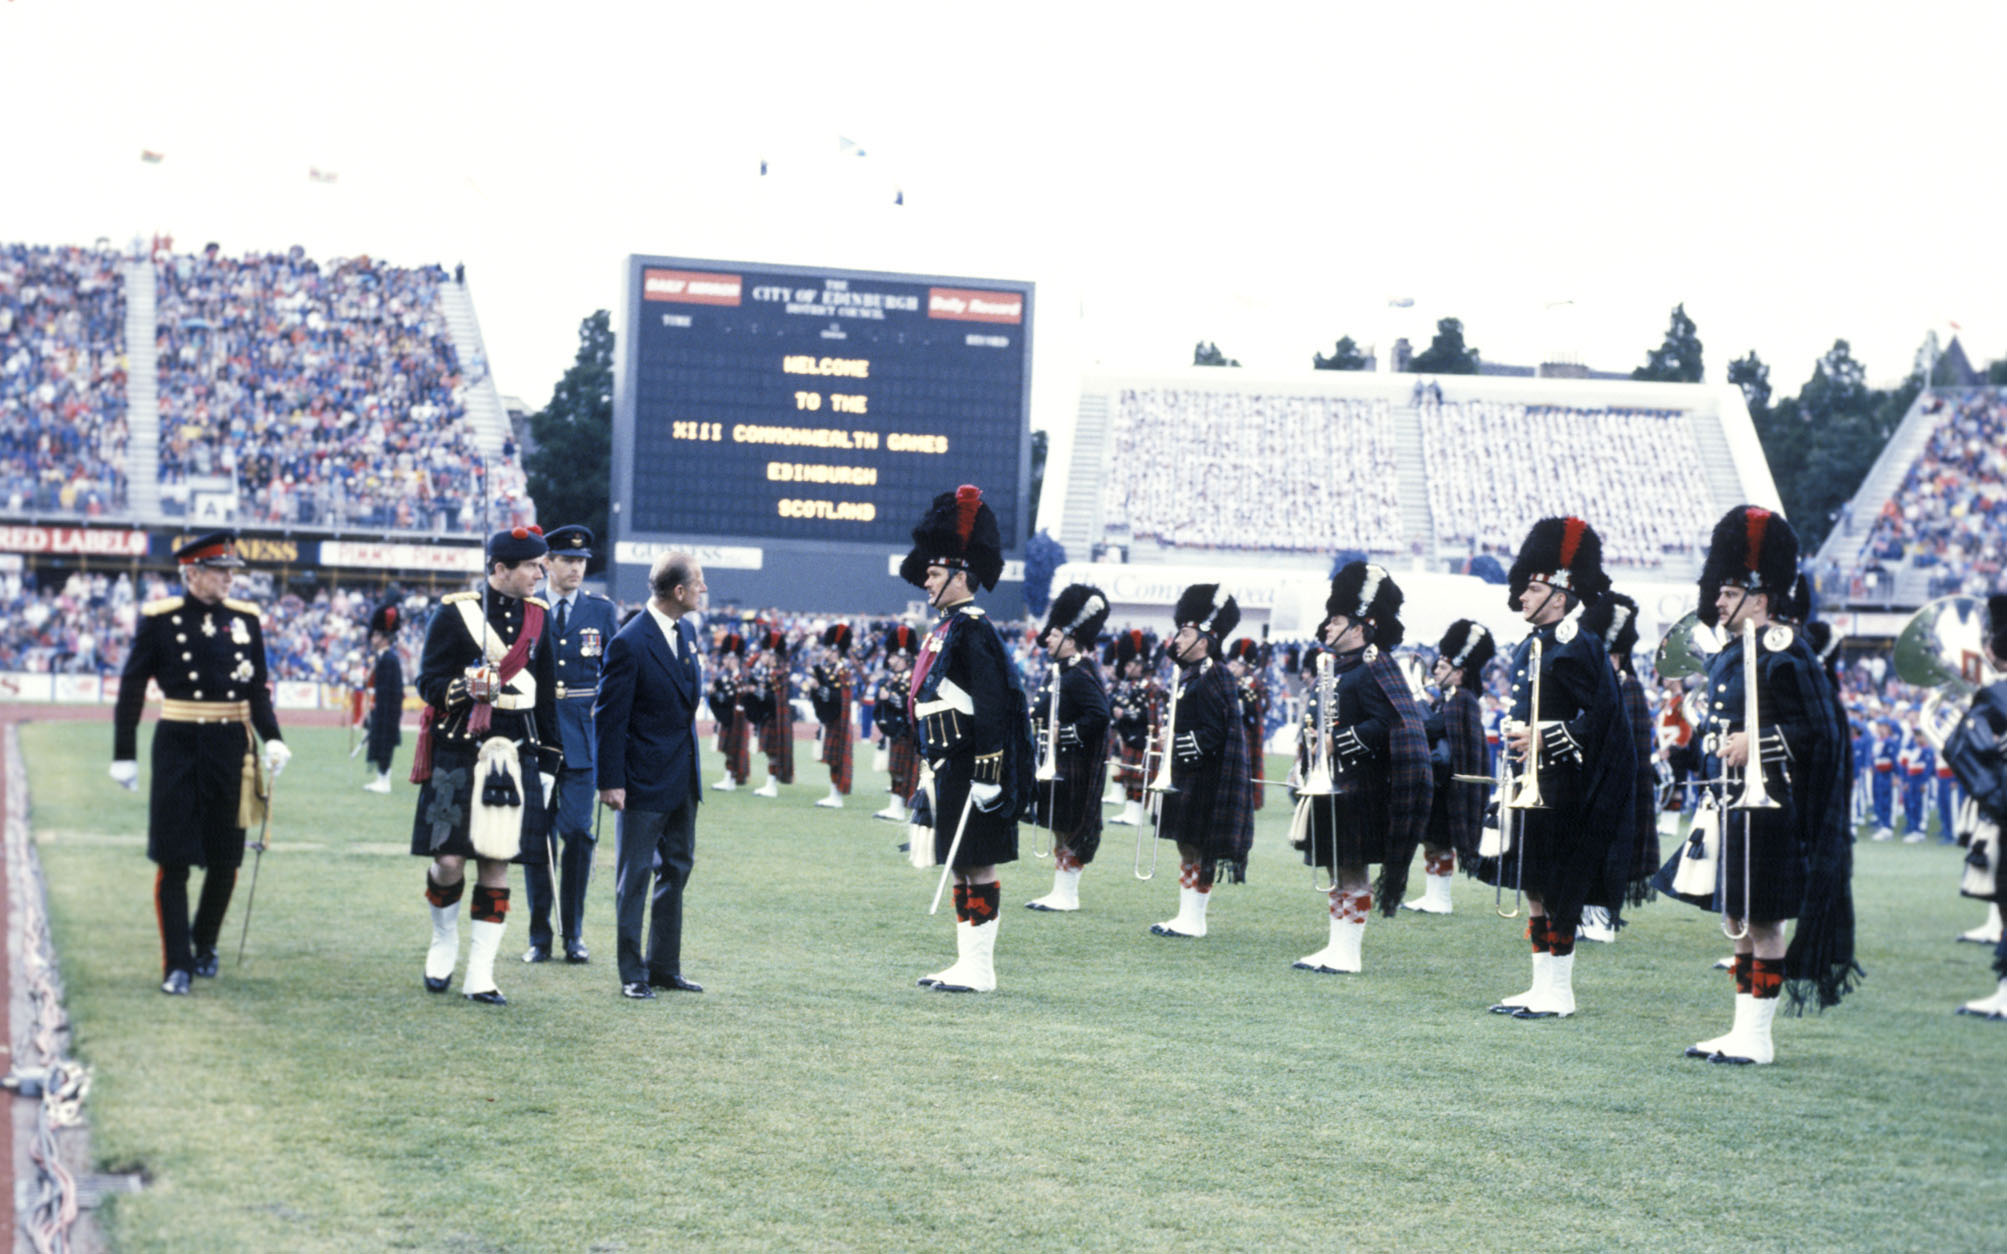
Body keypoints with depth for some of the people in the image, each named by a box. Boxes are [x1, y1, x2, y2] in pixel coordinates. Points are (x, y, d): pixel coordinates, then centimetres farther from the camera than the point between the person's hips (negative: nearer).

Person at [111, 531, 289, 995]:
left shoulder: (245, 619, 7)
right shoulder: (159, 619, -3)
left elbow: (258, 689, 12)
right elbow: (131, 689, 0)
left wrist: (272, 739, -2)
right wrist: (124, 755, -2)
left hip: (231, 748, 3)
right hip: (178, 747, -3)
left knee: (225, 860, 8)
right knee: (174, 860, -3)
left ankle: (205, 943, 29)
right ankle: (177, 964, 3)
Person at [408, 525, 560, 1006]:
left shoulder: (538, 617, 11)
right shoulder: (454, 613, -3)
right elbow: (428, 683, -3)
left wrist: (548, 762, 14)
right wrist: (467, 688, -24)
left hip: (516, 756, 4)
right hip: (458, 753, -3)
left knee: (497, 865, 1)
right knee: (449, 861, -5)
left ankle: (480, 975, 7)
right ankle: (445, 940, 24)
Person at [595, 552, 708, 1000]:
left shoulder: (687, 632, 7)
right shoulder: (629, 643, -17)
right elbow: (609, 717, -14)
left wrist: (691, 765, 17)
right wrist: (610, 781, -16)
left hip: (683, 777, 8)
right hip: (644, 778, -8)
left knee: (676, 870, 13)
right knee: (635, 875, 1)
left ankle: (664, 965, 22)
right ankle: (633, 973, 8)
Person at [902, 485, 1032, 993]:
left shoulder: (973, 630, -14)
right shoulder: (947, 628, 17)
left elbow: (991, 706, -20)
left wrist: (987, 774, -23)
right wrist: (938, 769, 24)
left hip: (972, 771, -10)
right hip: (951, 769, 10)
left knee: (979, 866, -5)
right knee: (961, 868, 12)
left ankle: (979, 969, -2)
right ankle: (968, 963, 17)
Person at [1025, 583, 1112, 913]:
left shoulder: (1080, 675, -17)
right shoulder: (1059, 672, 14)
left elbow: (1098, 715, -25)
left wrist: (1064, 734, -25)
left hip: (1073, 769, -10)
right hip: (1056, 764, 10)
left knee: (1069, 828, -3)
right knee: (1059, 826, 13)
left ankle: (1067, 895, 3)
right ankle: (1061, 892, 20)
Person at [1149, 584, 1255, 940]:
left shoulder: (1211, 678, -15)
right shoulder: (1188, 675, 15)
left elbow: (1213, 734, -20)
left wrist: (1174, 745, -18)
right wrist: (1167, 740, 10)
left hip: (1203, 782, -10)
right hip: (1183, 777, 10)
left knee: (1197, 847, -4)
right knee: (1186, 847, 13)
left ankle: (1193, 920, 1)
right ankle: (1186, 916, 19)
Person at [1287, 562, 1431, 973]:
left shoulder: (1372, 671, -12)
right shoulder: (1332, 671, 17)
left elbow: (1383, 725, -21)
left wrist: (1338, 743, -24)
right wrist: (1310, 742, 9)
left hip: (1356, 791, -9)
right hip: (1327, 786, 9)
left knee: (1352, 870, -3)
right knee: (1336, 870, 13)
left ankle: (1348, 954, 2)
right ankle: (1337, 947, 19)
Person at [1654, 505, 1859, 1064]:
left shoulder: (1784, 652, -11)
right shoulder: (1730, 654, 15)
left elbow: (1817, 729, -14)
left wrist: (1756, 744, -23)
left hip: (1765, 808, -9)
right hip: (1729, 807, 9)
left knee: (1761, 922, -3)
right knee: (1736, 922, 12)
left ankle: (1758, 1039, 2)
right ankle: (1743, 1031, 19)